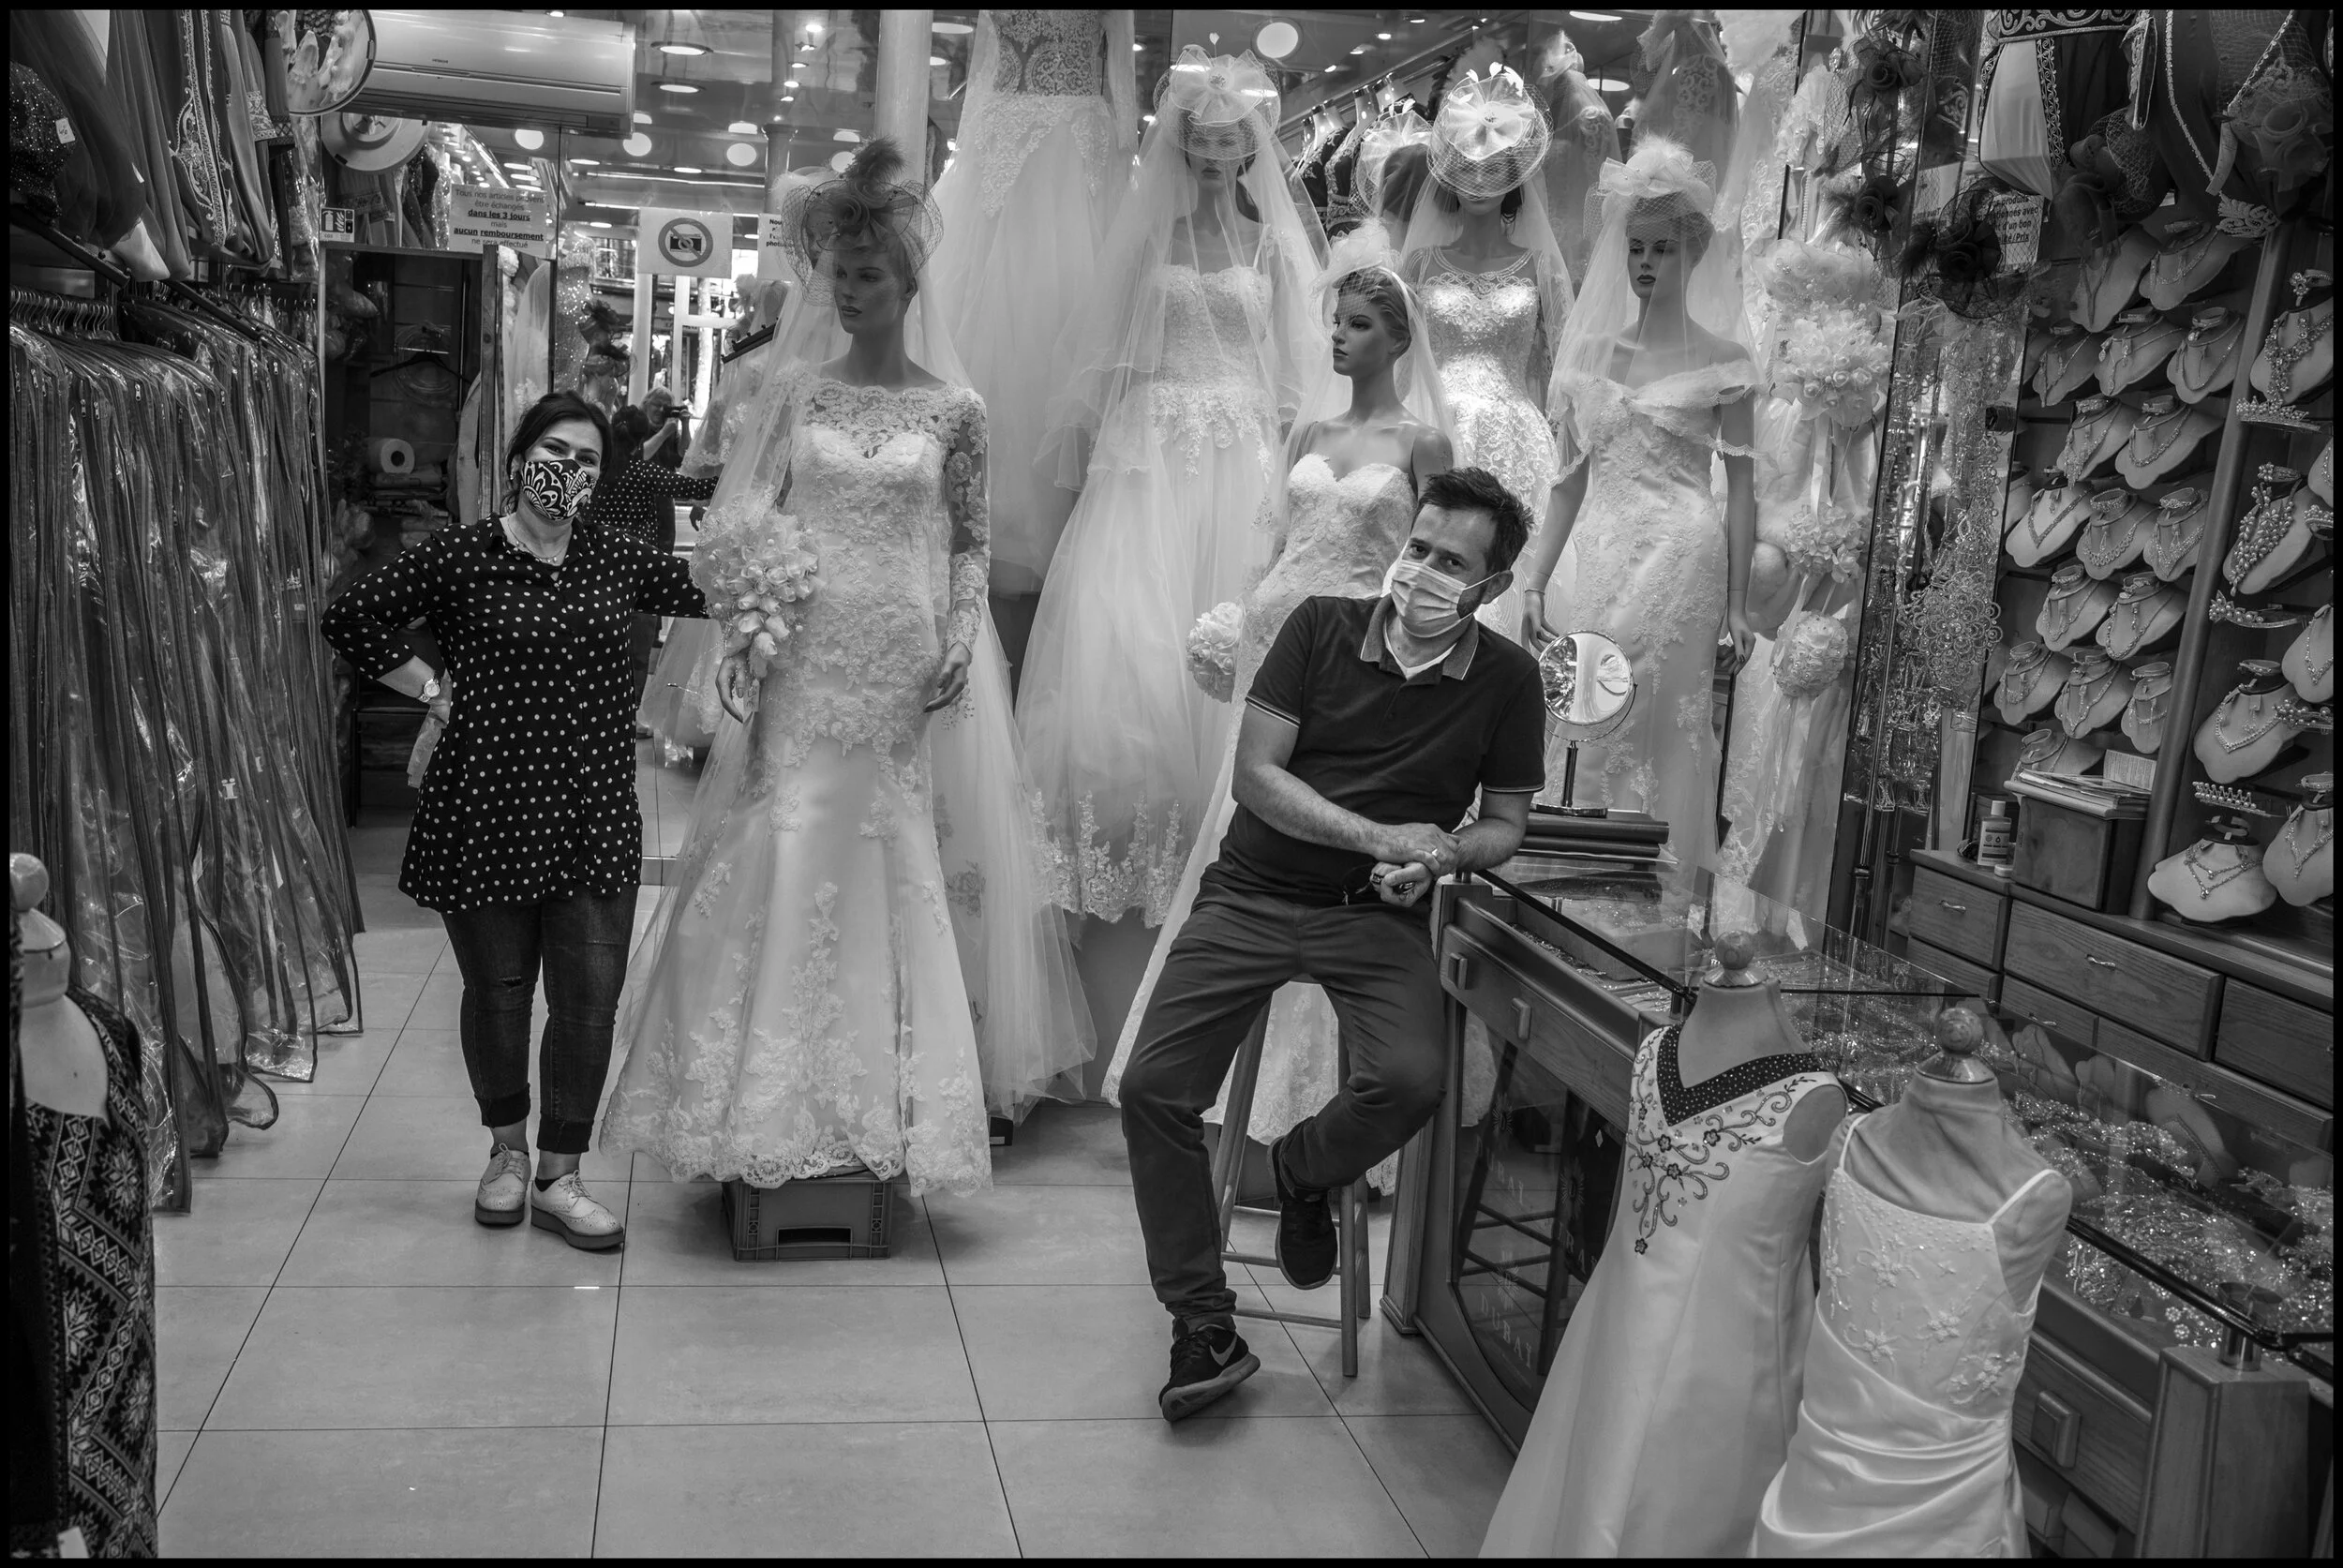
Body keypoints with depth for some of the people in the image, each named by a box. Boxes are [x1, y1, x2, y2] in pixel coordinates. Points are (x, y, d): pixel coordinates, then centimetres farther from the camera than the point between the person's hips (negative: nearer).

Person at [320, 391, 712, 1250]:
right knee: (497, 988, 10)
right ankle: (506, 1149, 33)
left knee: (591, 994, 0)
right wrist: (433, 690, 0)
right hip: (486, 807, -2)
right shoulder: (459, 557, -3)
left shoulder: (617, 558, 6)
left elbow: (710, 595, 19)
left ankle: (559, 1177, 14)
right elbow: (351, 621, 2)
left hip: (595, 814, 2)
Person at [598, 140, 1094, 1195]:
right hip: (803, 667, 1)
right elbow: (741, 525, 6)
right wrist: (746, 629, -7)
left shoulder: (953, 409, 3)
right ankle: (780, 1091, 6)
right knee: (790, 857, -3)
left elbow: (969, 546, 6)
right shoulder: (795, 393, 6)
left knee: (906, 864, 4)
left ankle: (900, 1086, 16)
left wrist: (960, 638, -9)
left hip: (908, 674, 0)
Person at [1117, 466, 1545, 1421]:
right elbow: (1256, 773, -5)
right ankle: (1204, 1327, 2)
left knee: (1410, 1081, -28)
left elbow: (1505, 823, 11)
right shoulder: (1321, 628, 0)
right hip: (1253, 895, 0)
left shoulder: (1506, 681, 2)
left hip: (1378, 916, 0)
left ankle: (1302, 1174, 9)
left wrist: (1438, 859, -12)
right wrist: (1380, 836, -16)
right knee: (1152, 1089, -14)